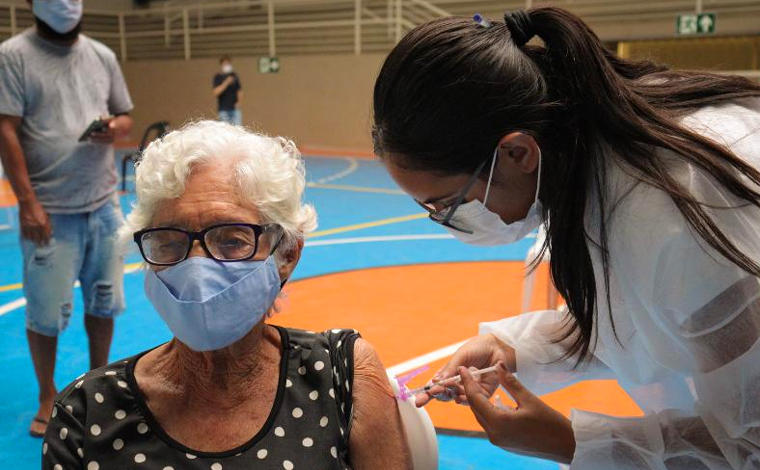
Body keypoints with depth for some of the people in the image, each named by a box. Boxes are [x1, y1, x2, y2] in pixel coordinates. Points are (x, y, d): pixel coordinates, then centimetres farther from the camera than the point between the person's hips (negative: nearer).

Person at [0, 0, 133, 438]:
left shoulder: (102, 56, 10)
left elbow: (126, 118, 15)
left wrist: (114, 129, -10)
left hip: (105, 206, 5)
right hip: (51, 211, -4)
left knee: (104, 303, 15)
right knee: (46, 313, 4)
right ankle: (48, 397, 25)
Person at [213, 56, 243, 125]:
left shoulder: (234, 76, 11)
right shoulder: (217, 77, 0)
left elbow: (239, 90, 18)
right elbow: (216, 92, -13)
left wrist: (239, 101, 1)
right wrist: (226, 83, -21)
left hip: (235, 109, 3)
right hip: (224, 110, -2)